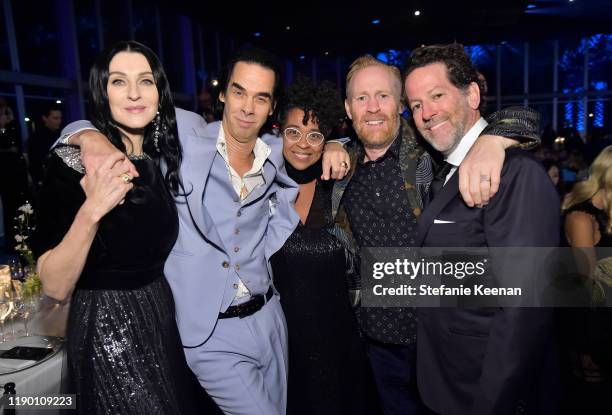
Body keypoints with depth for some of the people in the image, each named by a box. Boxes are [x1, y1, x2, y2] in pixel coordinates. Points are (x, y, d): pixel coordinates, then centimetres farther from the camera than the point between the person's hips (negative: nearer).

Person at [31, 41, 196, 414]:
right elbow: (54, 286, -18)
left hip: (162, 317, 6)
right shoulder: (74, 162, -16)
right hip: (107, 327, -6)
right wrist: (90, 211, -31)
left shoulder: (162, 158, 1)